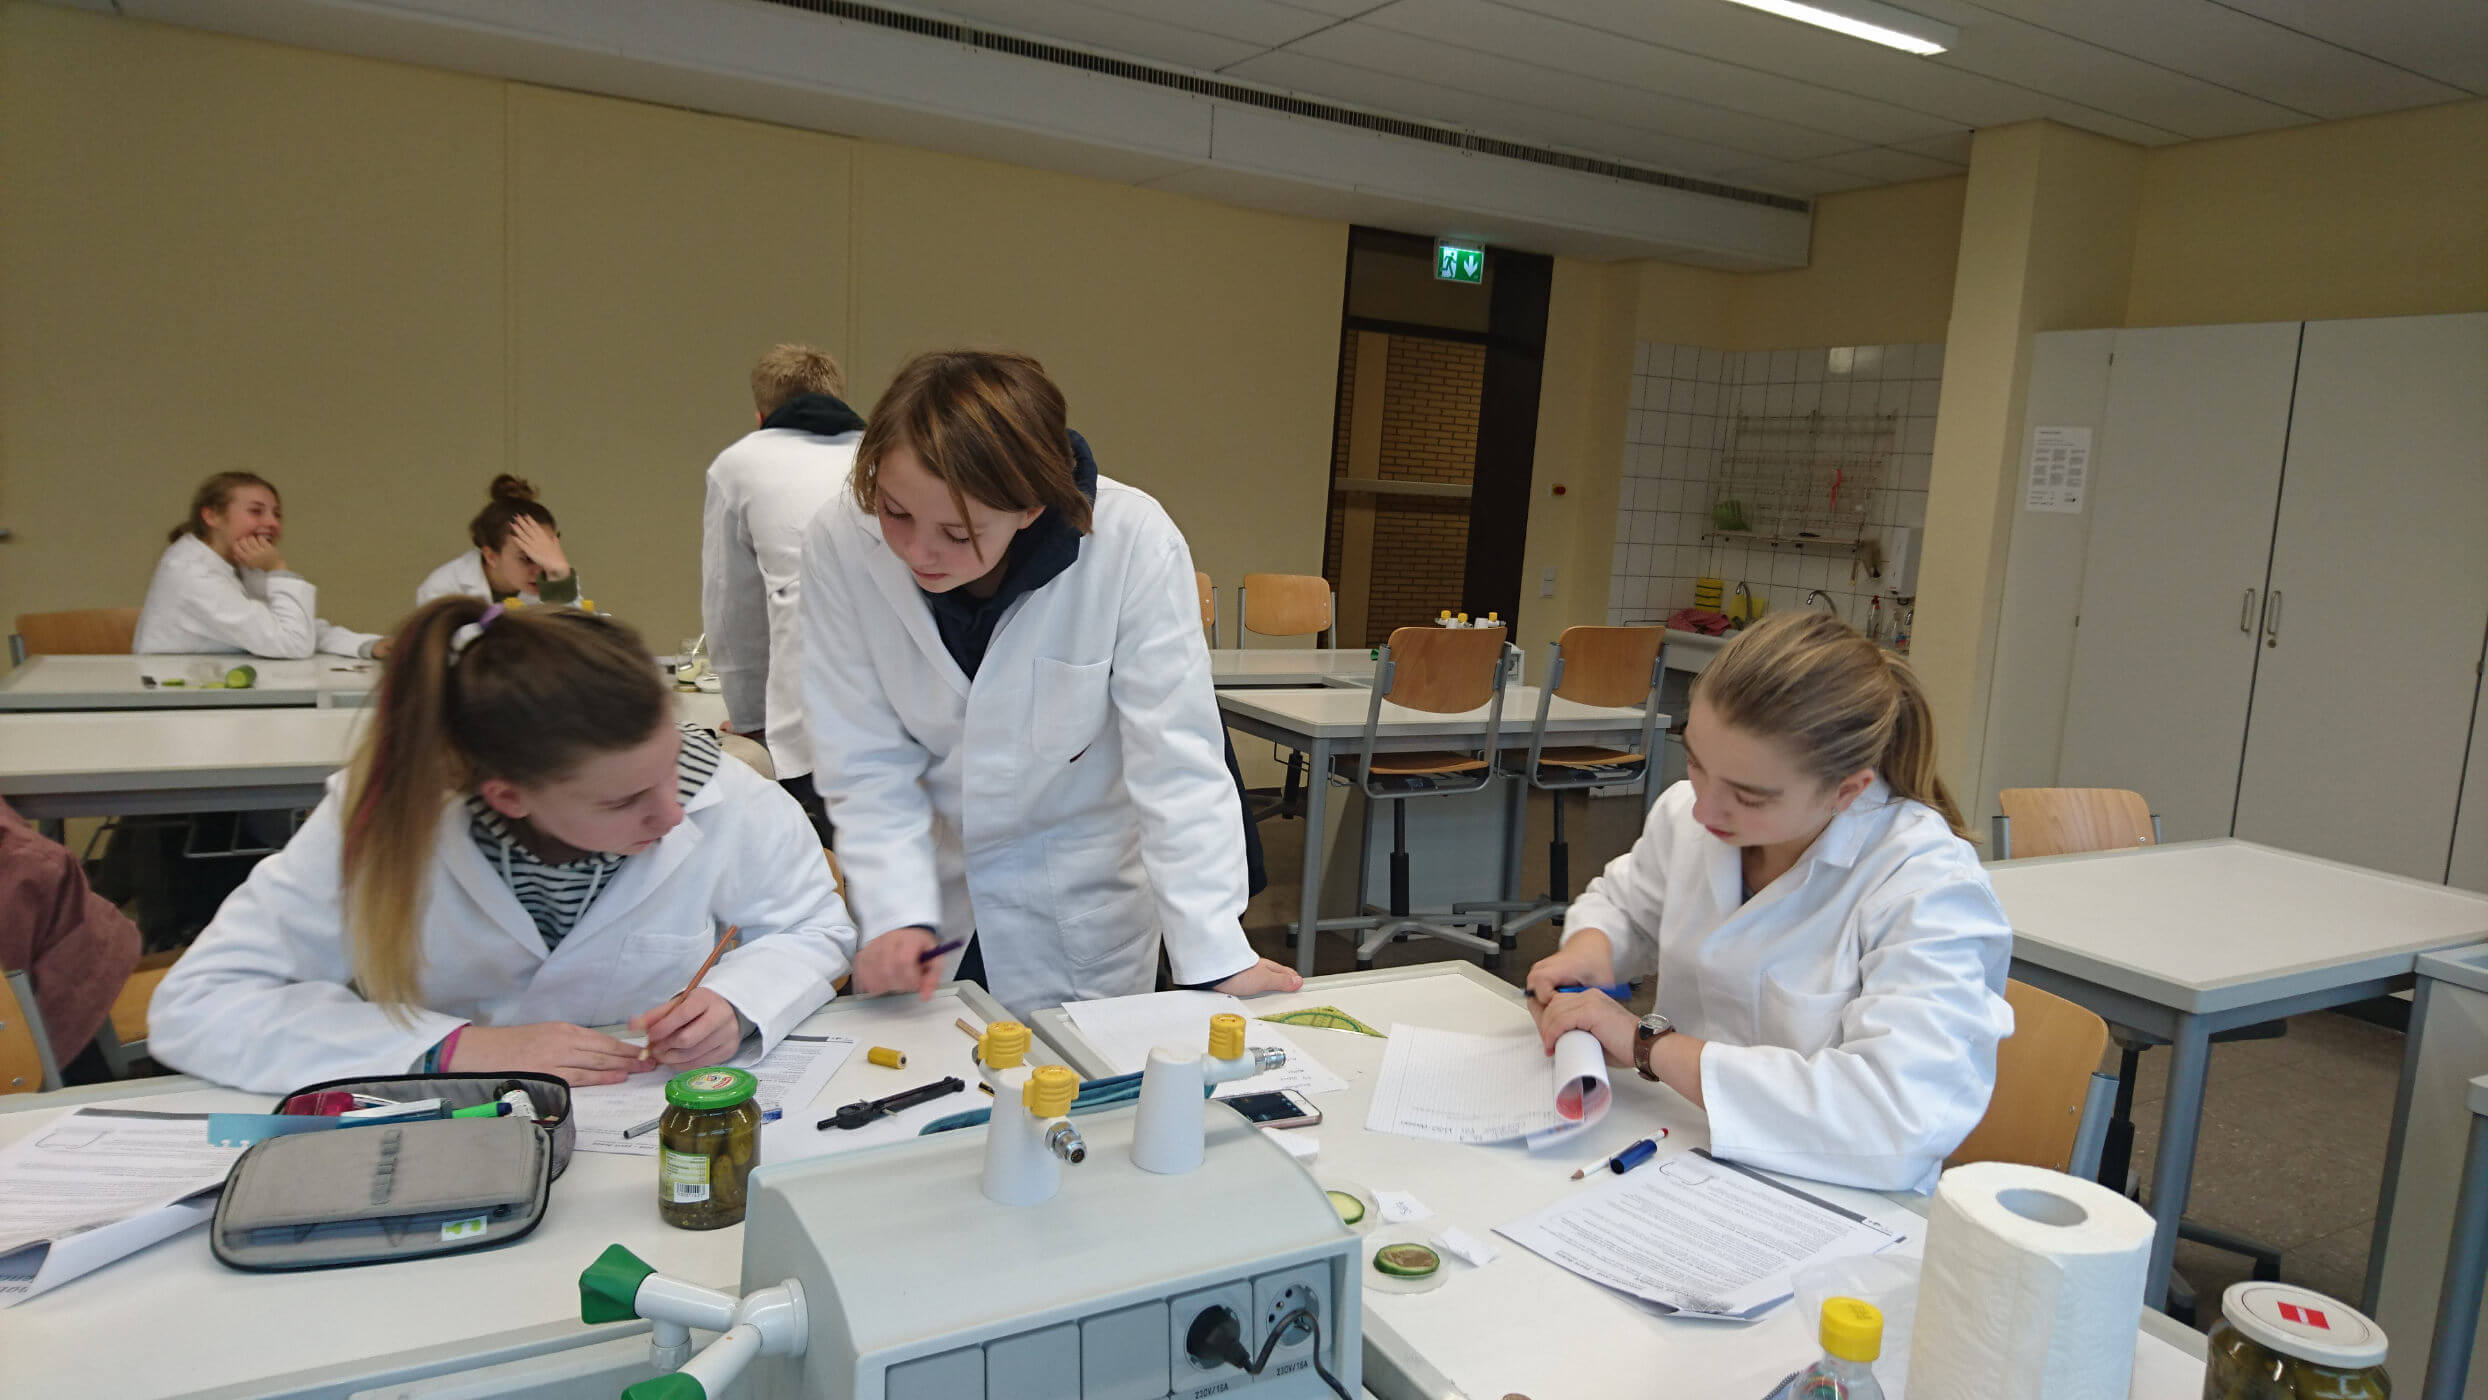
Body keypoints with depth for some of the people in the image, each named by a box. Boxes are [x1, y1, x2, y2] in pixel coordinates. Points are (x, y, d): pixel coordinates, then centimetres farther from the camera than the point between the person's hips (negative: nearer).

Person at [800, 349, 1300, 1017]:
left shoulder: (1133, 544, -27)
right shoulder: (841, 542, -19)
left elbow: (1175, 762, -22)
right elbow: (866, 763, -13)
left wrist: (1215, 955, -25)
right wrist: (897, 913, -24)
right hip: (928, 888, 2)